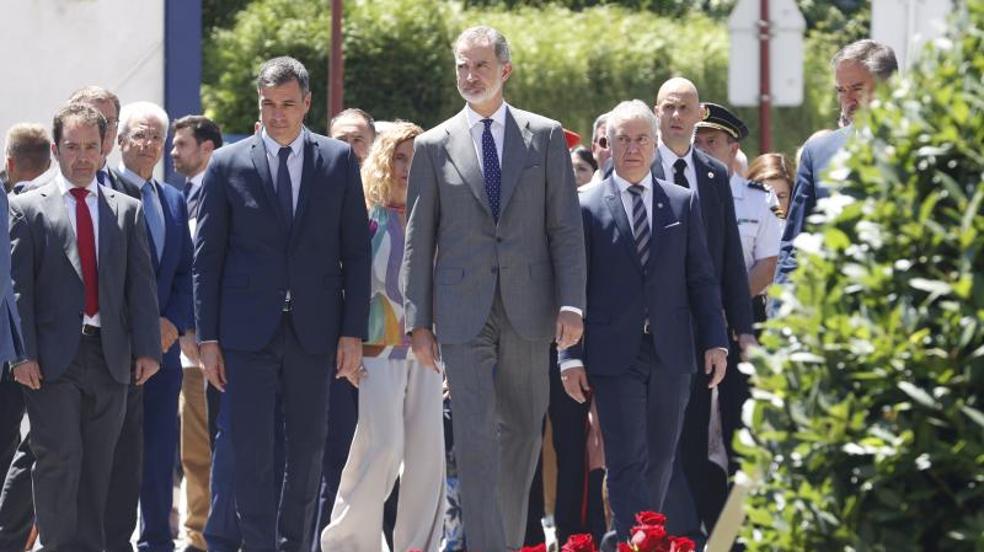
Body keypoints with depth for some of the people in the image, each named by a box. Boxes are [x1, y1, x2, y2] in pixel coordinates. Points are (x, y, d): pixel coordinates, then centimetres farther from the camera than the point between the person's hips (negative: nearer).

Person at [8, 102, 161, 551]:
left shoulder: (128, 211, 13)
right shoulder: (27, 209, 4)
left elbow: (141, 284, 10)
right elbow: (18, 286, -2)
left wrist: (147, 347, 0)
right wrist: (24, 354, -10)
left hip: (110, 357, 3)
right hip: (53, 357, -3)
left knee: (98, 466, 6)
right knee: (59, 459, -9)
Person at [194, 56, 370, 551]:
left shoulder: (338, 160, 6)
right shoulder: (228, 165, 4)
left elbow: (356, 253, 6)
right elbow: (206, 257, 4)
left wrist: (353, 331, -1)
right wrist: (207, 337, -2)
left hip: (313, 330, 1)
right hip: (248, 330, -1)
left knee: (307, 453, 7)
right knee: (252, 454, -6)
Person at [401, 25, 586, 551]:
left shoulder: (545, 136, 6)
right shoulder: (434, 146, 6)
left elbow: (566, 227, 3)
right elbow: (418, 240, 6)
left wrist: (571, 304, -6)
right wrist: (418, 319, 0)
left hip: (527, 309, 1)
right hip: (463, 311, -1)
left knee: (521, 433, 9)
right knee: (475, 438, -9)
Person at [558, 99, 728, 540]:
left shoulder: (683, 203, 10)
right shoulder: (587, 206, 2)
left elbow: (701, 279, 10)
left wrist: (715, 342, 2)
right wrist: (571, 355, -6)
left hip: (671, 353, 3)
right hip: (615, 355, -3)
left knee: (659, 461, 9)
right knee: (627, 463, -8)